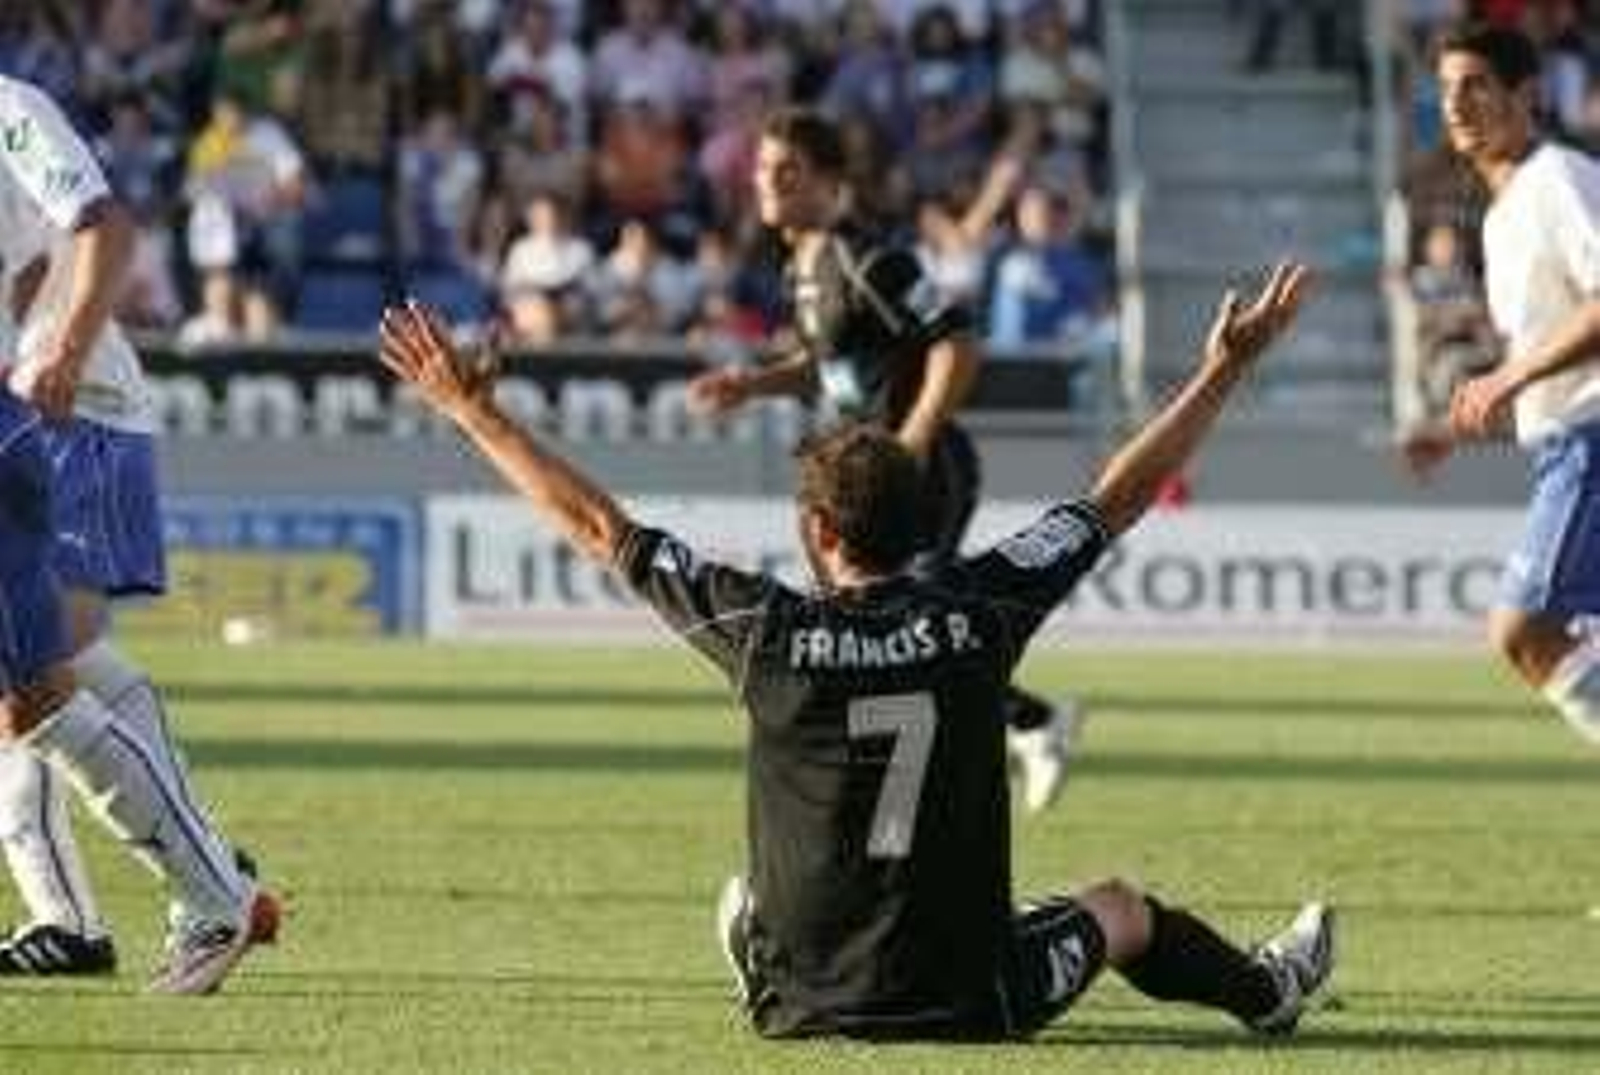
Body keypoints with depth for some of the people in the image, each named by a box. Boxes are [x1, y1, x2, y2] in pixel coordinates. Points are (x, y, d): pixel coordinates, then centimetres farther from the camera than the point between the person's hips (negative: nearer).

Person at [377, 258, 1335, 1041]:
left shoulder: (770, 630, -12)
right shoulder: (976, 610, -9)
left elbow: (602, 529, -3)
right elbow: (1120, 499, 2)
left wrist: (472, 410, 7)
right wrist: (1225, 372, 13)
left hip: (803, 1008, -1)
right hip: (968, 1004, 1)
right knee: (1122, 912, 31)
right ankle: (1268, 994, 52)